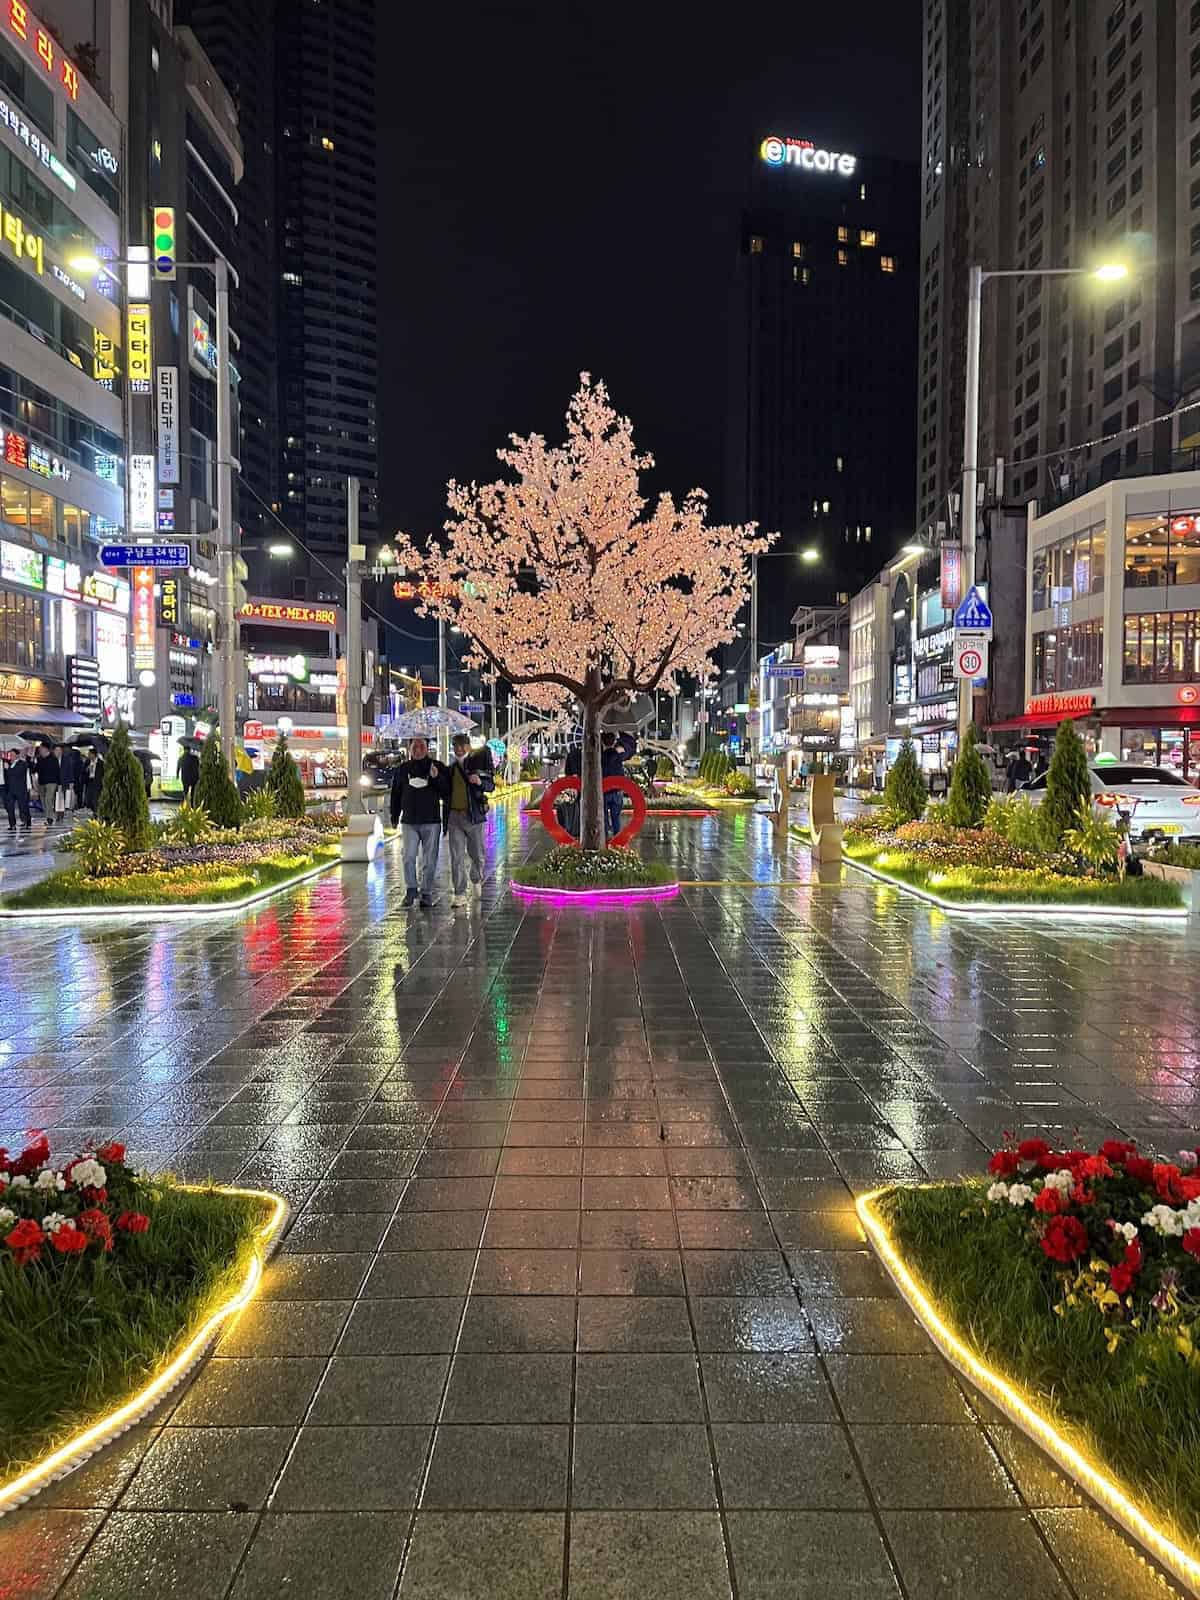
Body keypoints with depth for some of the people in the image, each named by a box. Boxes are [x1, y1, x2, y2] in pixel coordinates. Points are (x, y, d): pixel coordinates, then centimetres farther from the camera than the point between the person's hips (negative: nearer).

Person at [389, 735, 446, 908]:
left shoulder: (436, 767, 2)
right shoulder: (402, 769, 8)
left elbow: (446, 793, -2)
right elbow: (395, 795, 15)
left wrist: (436, 778, -19)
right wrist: (394, 817, 13)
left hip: (431, 821, -1)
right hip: (409, 821, 1)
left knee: (429, 860, 4)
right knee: (409, 857, -7)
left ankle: (426, 893, 13)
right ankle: (411, 889, 6)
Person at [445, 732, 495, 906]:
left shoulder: (478, 762, 2)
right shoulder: (451, 768, 12)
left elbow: (491, 785, -3)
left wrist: (480, 782, -22)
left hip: (474, 815, -2)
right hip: (454, 816, 2)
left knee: (477, 854, 8)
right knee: (457, 857, -3)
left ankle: (476, 880, 37)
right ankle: (459, 894, 0)